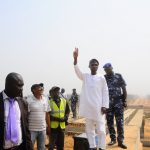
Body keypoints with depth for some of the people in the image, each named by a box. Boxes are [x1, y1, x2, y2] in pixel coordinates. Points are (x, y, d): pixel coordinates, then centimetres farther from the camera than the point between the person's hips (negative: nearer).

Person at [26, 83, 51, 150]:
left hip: (42, 129, 5)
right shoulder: (29, 100, -11)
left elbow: (47, 114, 10)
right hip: (32, 129, -5)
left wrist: (49, 126, 10)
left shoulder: (45, 99, 5)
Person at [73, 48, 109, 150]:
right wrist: (75, 58, -25)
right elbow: (77, 71, -11)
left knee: (101, 129, -1)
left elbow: (105, 92, 0)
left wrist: (105, 106, -7)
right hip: (88, 107, 3)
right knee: (89, 129, 10)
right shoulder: (85, 77, 7)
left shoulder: (101, 78, 0)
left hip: (98, 107, -3)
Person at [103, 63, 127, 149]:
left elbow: (124, 89, 2)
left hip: (118, 102, -2)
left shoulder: (119, 76, 1)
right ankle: (113, 139, 19)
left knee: (120, 122, -2)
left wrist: (124, 101, -4)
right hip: (108, 103, 2)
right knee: (110, 122, 7)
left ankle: (120, 141, 5)